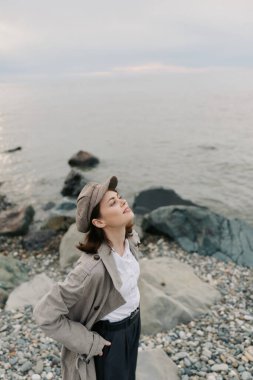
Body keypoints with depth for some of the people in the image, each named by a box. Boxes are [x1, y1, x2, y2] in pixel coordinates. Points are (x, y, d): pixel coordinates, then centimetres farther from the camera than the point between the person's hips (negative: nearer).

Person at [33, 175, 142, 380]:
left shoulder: (132, 237, -15)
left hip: (134, 323, 6)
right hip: (110, 336, -6)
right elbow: (45, 313, -31)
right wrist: (88, 343, -21)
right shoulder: (92, 267, -38)